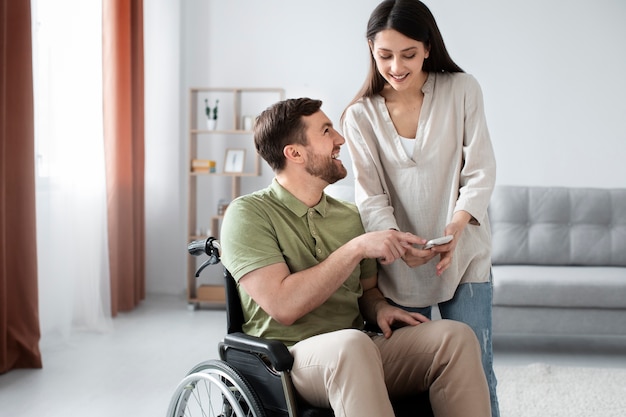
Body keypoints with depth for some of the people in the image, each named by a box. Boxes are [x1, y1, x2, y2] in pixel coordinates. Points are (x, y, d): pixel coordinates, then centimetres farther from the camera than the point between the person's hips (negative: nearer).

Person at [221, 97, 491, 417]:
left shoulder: (350, 216, 14)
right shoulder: (248, 213, -6)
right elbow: (283, 305, -18)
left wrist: (380, 309, 0)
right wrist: (357, 248, -17)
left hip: (357, 355, 6)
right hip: (287, 356, -6)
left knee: (456, 336, -19)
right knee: (350, 343, -39)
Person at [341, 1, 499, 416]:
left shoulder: (462, 90, -1)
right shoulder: (360, 116, 2)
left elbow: (480, 173, -4)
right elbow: (371, 196, -5)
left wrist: (454, 230, -21)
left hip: (463, 255, -1)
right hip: (400, 265, 1)